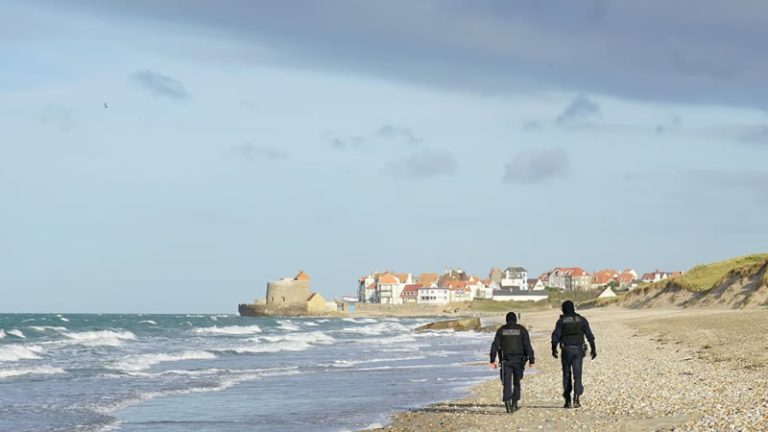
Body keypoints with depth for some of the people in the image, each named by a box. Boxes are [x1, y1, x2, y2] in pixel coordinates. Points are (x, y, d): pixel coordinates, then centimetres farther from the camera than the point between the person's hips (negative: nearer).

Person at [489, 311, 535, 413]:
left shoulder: (501, 330, 6)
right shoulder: (521, 330, 2)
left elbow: (495, 345, 1)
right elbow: (527, 345, -4)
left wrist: (492, 360, 3)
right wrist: (531, 359, -1)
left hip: (506, 360, 0)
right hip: (519, 360, 0)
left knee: (507, 383, -3)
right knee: (516, 382, 14)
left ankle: (507, 401, -23)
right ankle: (514, 403, 11)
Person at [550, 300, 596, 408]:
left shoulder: (561, 321, -1)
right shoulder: (581, 320, 5)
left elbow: (555, 336, -7)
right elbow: (589, 335, 2)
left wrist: (554, 349, 2)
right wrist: (593, 349, 6)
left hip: (566, 350, -1)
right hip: (578, 350, 1)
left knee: (566, 375, 11)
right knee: (577, 375, 0)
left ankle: (567, 400, 11)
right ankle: (576, 398, -17)